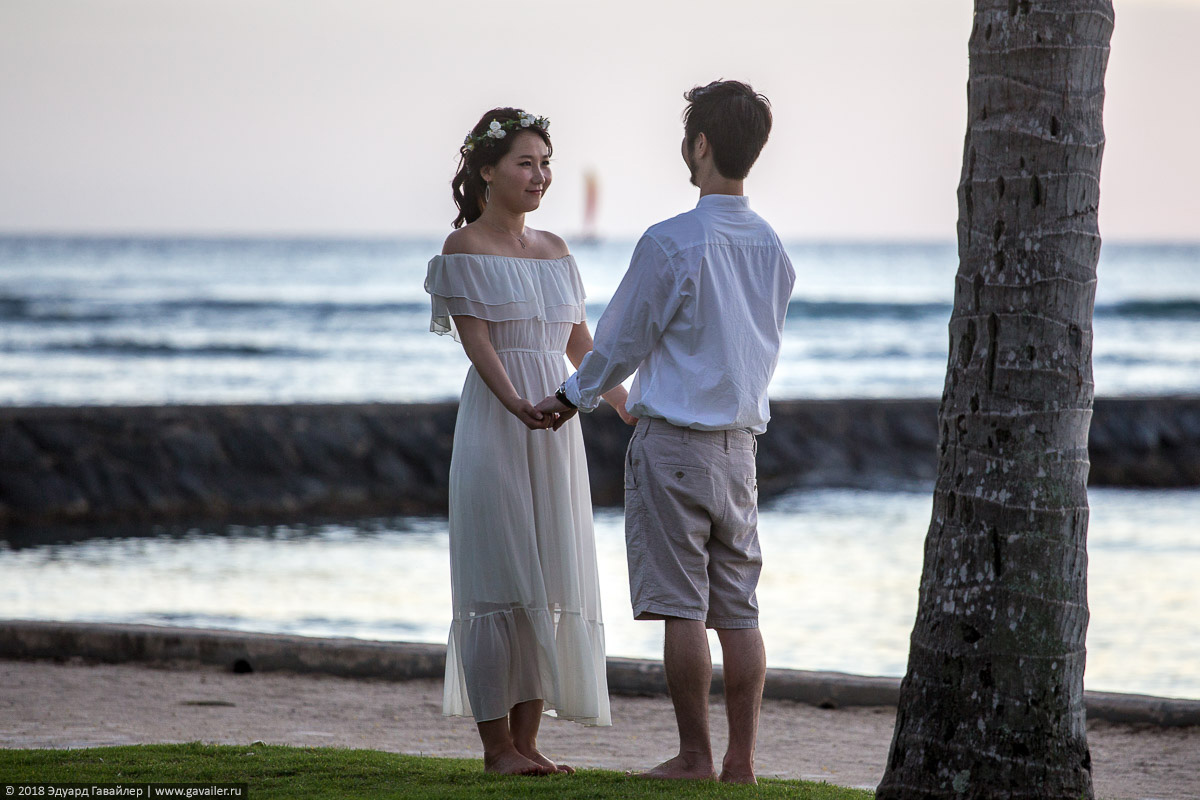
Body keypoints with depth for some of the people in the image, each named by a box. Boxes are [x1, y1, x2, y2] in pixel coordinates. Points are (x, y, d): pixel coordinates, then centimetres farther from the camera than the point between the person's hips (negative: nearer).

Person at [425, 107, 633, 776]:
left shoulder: (554, 250, 15)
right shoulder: (464, 248, -4)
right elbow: (476, 339, -15)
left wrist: (630, 410, 15)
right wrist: (517, 404, -30)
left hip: (557, 429, 7)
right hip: (495, 426, -6)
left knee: (551, 583, 5)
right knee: (500, 583, -6)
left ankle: (527, 739, 10)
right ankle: (497, 743, -1)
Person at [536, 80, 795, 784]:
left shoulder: (671, 243, -14)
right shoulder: (773, 249, 7)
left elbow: (622, 342, -5)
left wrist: (575, 397, 13)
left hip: (674, 441, -6)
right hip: (741, 442, 6)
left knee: (682, 606, -2)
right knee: (739, 609, 6)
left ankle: (695, 756, 0)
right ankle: (742, 760, 5)